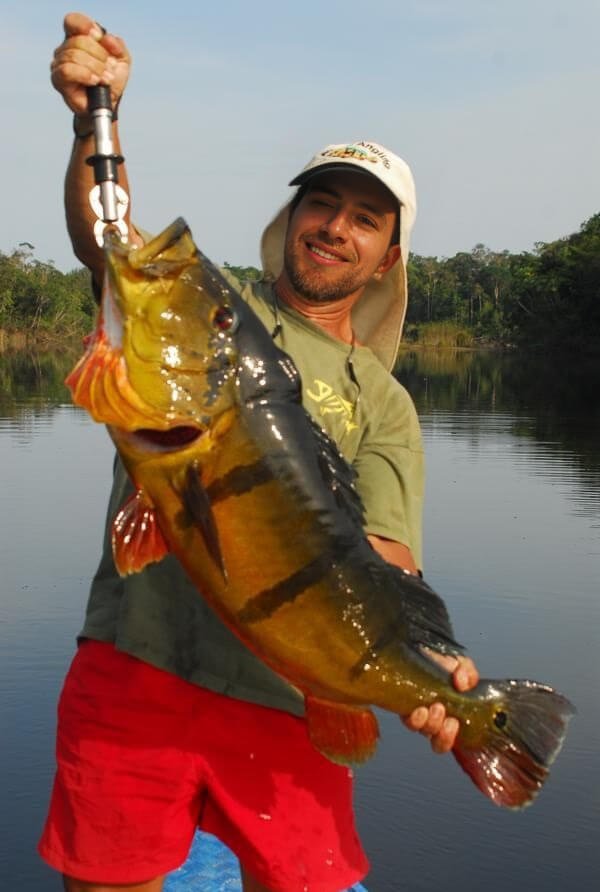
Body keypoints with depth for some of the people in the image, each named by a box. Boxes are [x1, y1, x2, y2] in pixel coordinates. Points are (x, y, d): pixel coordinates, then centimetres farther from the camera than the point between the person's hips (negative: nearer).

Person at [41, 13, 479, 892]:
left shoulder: (383, 405, 10)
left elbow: (385, 559, -3)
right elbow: (105, 236, -8)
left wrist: (428, 661, -22)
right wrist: (94, 120, -26)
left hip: (290, 699, 1)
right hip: (134, 665, 0)